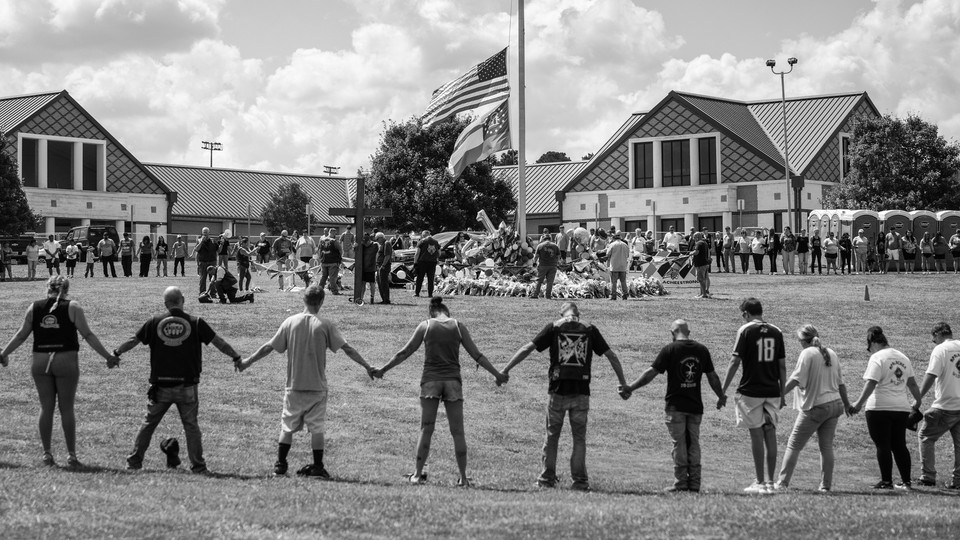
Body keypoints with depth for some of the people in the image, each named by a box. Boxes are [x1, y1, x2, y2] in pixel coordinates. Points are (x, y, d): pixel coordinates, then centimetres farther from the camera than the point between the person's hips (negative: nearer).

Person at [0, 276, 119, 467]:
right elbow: (87, 335, -4)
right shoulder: (72, 307, -1)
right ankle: (71, 455, 6)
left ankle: (47, 453, 10)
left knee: (46, 407, 9)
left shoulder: (34, 308, 6)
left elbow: (21, 335, 9)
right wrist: (108, 356, 0)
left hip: (40, 362, 2)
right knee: (67, 408, 4)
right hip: (66, 361, -2)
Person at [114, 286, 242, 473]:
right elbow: (219, 342, 3)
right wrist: (236, 357, 15)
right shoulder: (196, 323, -4)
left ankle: (134, 461, 17)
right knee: (191, 425, 7)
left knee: (149, 423, 13)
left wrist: (116, 353, 25)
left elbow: (133, 341, 9)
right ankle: (198, 466, 6)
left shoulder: (155, 322, -1)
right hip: (187, 386, -1)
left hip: (160, 386, 1)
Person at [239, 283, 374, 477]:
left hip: (294, 386, 2)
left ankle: (280, 465, 13)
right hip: (317, 387, -2)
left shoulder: (290, 322, -2)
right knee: (317, 428, 5)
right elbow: (347, 348, -7)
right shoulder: (325, 325, -7)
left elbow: (269, 347, 2)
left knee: (287, 427, 12)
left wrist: (248, 361, 14)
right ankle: (317, 467, 7)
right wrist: (367, 366, 1)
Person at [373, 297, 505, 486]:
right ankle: (463, 477, 5)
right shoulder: (459, 326, 5)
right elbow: (477, 355, 7)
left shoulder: (425, 326, 4)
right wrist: (497, 374, 15)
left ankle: (418, 474, 4)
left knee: (426, 429, 5)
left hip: (430, 380, 0)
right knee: (458, 432, 4)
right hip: (453, 380, 0)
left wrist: (383, 370, 15)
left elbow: (405, 353, 6)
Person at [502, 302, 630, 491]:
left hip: (558, 390, -1)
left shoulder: (553, 328, 3)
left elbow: (527, 349, 1)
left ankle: (547, 478, 12)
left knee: (551, 436, 10)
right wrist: (623, 384, 19)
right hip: (581, 392, 1)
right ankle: (580, 480, 6)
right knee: (579, 438, 9)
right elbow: (611, 356, 10)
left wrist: (506, 370, 6)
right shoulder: (590, 330, 7)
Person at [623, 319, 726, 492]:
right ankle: (694, 484, 11)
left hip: (676, 406, -4)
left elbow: (651, 373, -9)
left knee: (679, 444, 1)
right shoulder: (701, 350, 5)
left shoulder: (669, 350, -8)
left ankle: (681, 483, 0)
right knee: (694, 444, 10)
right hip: (696, 406, 4)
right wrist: (721, 396, 26)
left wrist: (630, 388, -2)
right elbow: (712, 376, 11)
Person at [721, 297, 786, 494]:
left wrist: (723, 390, -3)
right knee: (770, 433, 7)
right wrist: (782, 394, 15)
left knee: (756, 434, -1)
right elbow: (782, 365, 9)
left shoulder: (745, 330, -5)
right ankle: (770, 482, 10)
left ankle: (760, 482, 0)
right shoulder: (776, 332, 8)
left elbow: (735, 362, -8)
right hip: (772, 391, 4)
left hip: (751, 391, -4)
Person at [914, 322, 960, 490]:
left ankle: (928, 476, 7)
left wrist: (918, 400, -10)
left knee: (926, 437, 9)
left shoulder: (940, 350, -9)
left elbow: (931, 376, -15)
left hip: (945, 407, -6)